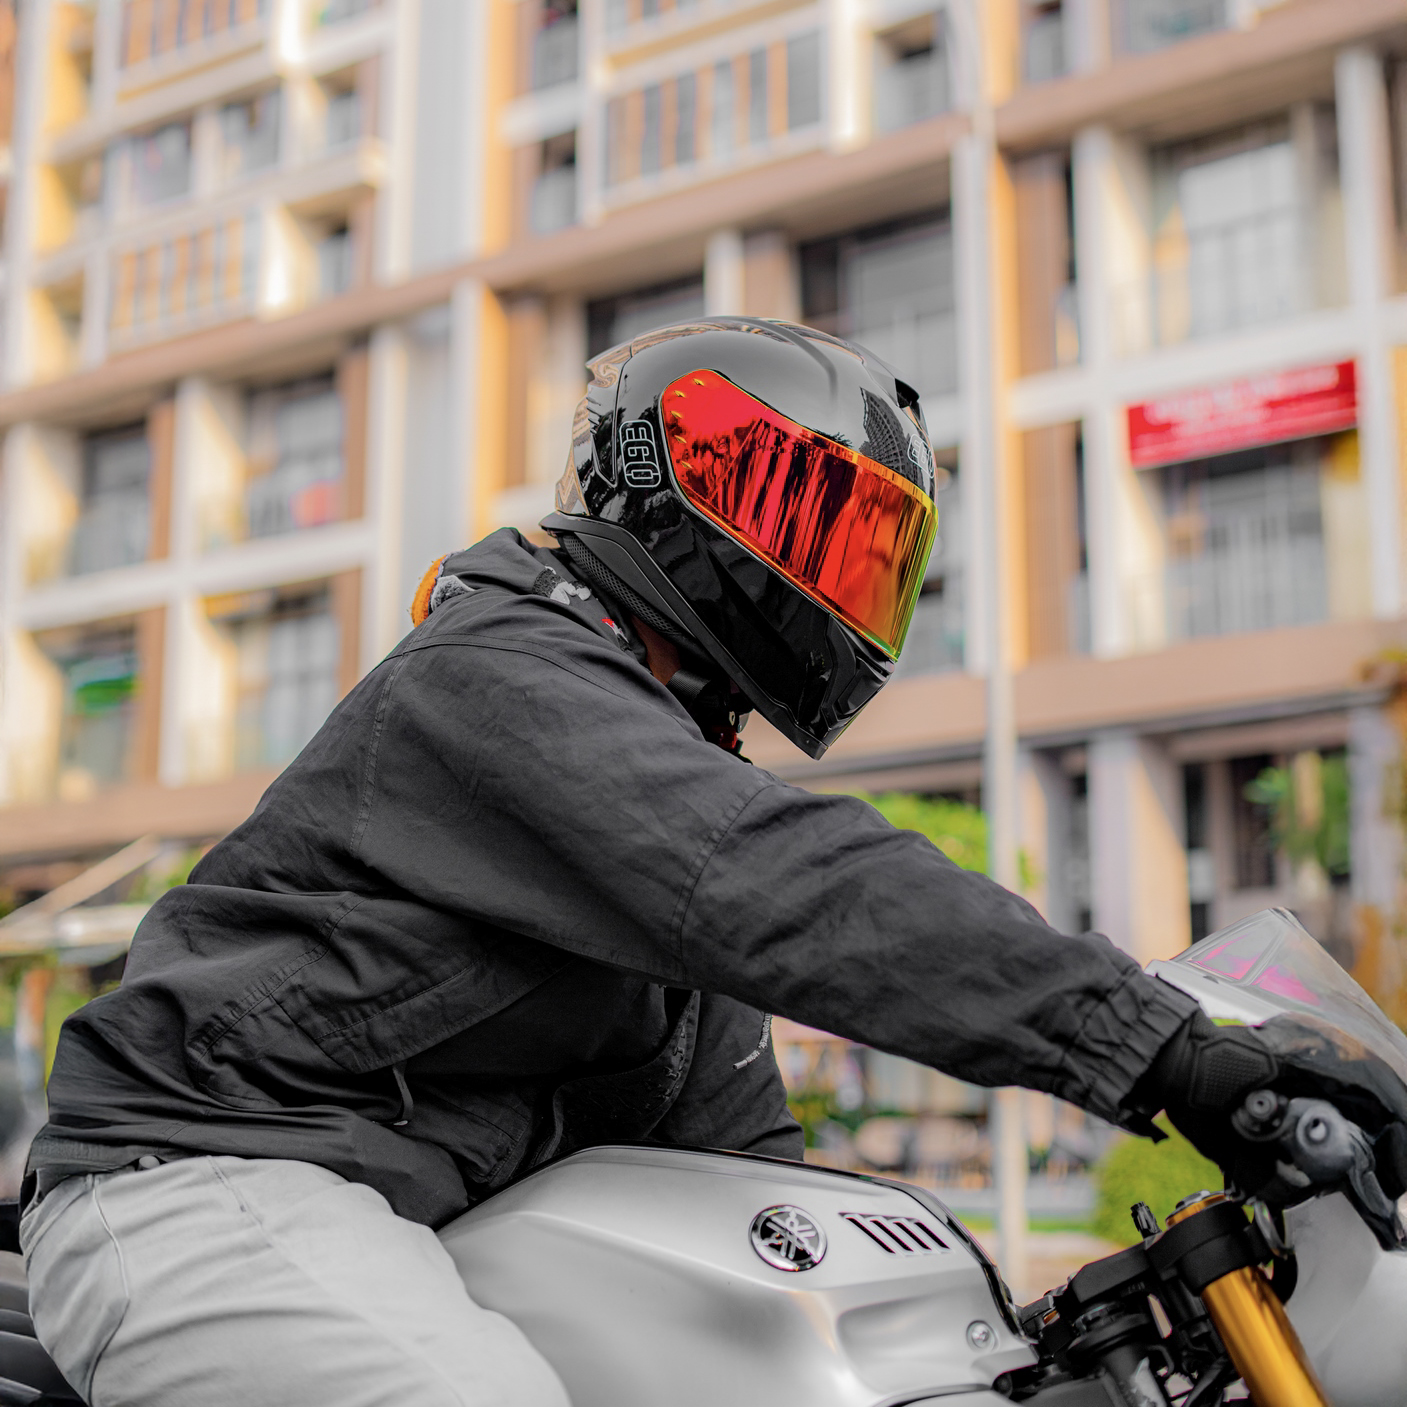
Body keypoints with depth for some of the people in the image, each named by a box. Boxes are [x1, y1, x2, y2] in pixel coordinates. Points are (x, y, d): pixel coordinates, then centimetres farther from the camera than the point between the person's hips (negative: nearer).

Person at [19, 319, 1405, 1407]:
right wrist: (1158, 1046, -33)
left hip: (409, 1219, 9)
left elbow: (726, 1126, 20)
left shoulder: (674, 749, 18)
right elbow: (782, 887, -29)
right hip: (208, 1176, -9)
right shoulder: (500, 672, -12)